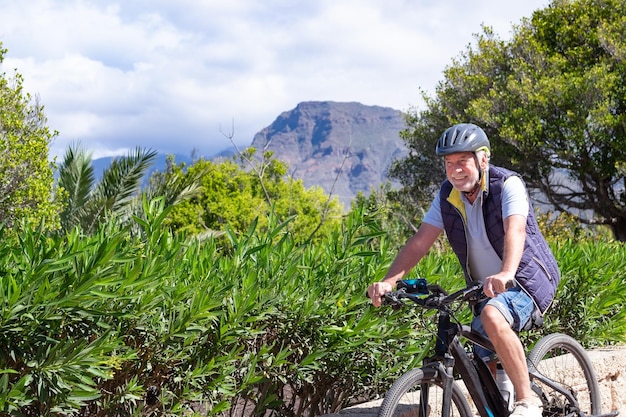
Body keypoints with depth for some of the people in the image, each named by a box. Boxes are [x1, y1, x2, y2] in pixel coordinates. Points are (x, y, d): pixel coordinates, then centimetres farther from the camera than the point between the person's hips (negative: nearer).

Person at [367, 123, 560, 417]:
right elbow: (419, 243, -9)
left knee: (493, 317, -36)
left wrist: (506, 274, -54)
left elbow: (515, 230, -34)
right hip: (485, 290, 7)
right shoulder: (446, 196, -2)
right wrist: (388, 282, -25)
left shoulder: (507, 184, -17)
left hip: (527, 280, -6)